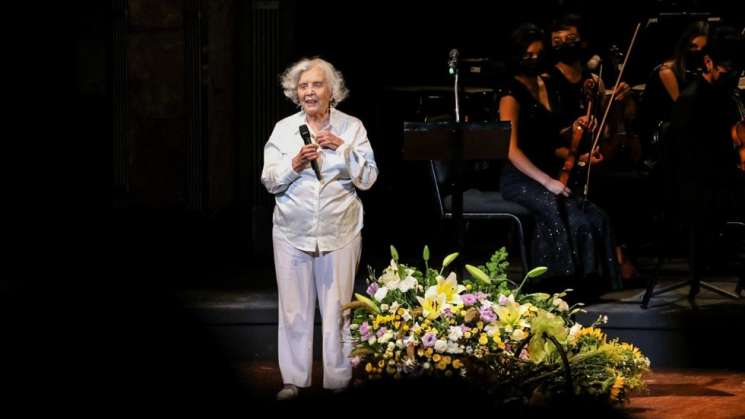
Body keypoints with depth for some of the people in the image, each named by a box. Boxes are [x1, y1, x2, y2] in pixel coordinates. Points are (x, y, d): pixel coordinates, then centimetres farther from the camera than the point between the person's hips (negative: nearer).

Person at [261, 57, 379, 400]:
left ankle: (338, 380, 9)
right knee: (294, 309, 4)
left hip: (339, 233, -1)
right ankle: (293, 380, 12)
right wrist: (294, 165, -14)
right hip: (293, 233, 1)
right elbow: (269, 181, 4)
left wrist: (343, 148, -14)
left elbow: (368, 179, -2)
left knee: (337, 308, 1)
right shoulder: (283, 129, 6)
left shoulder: (351, 127, 3)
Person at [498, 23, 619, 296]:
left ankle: (587, 284, -18)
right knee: (569, 217, -33)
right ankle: (566, 284, -24)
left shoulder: (546, 87, 16)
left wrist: (573, 129, 9)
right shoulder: (512, 95, -8)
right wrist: (547, 182, -25)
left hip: (548, 172, 7)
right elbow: (512, 150, -17)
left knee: (594, 217, -21)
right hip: (520, 179, -7)